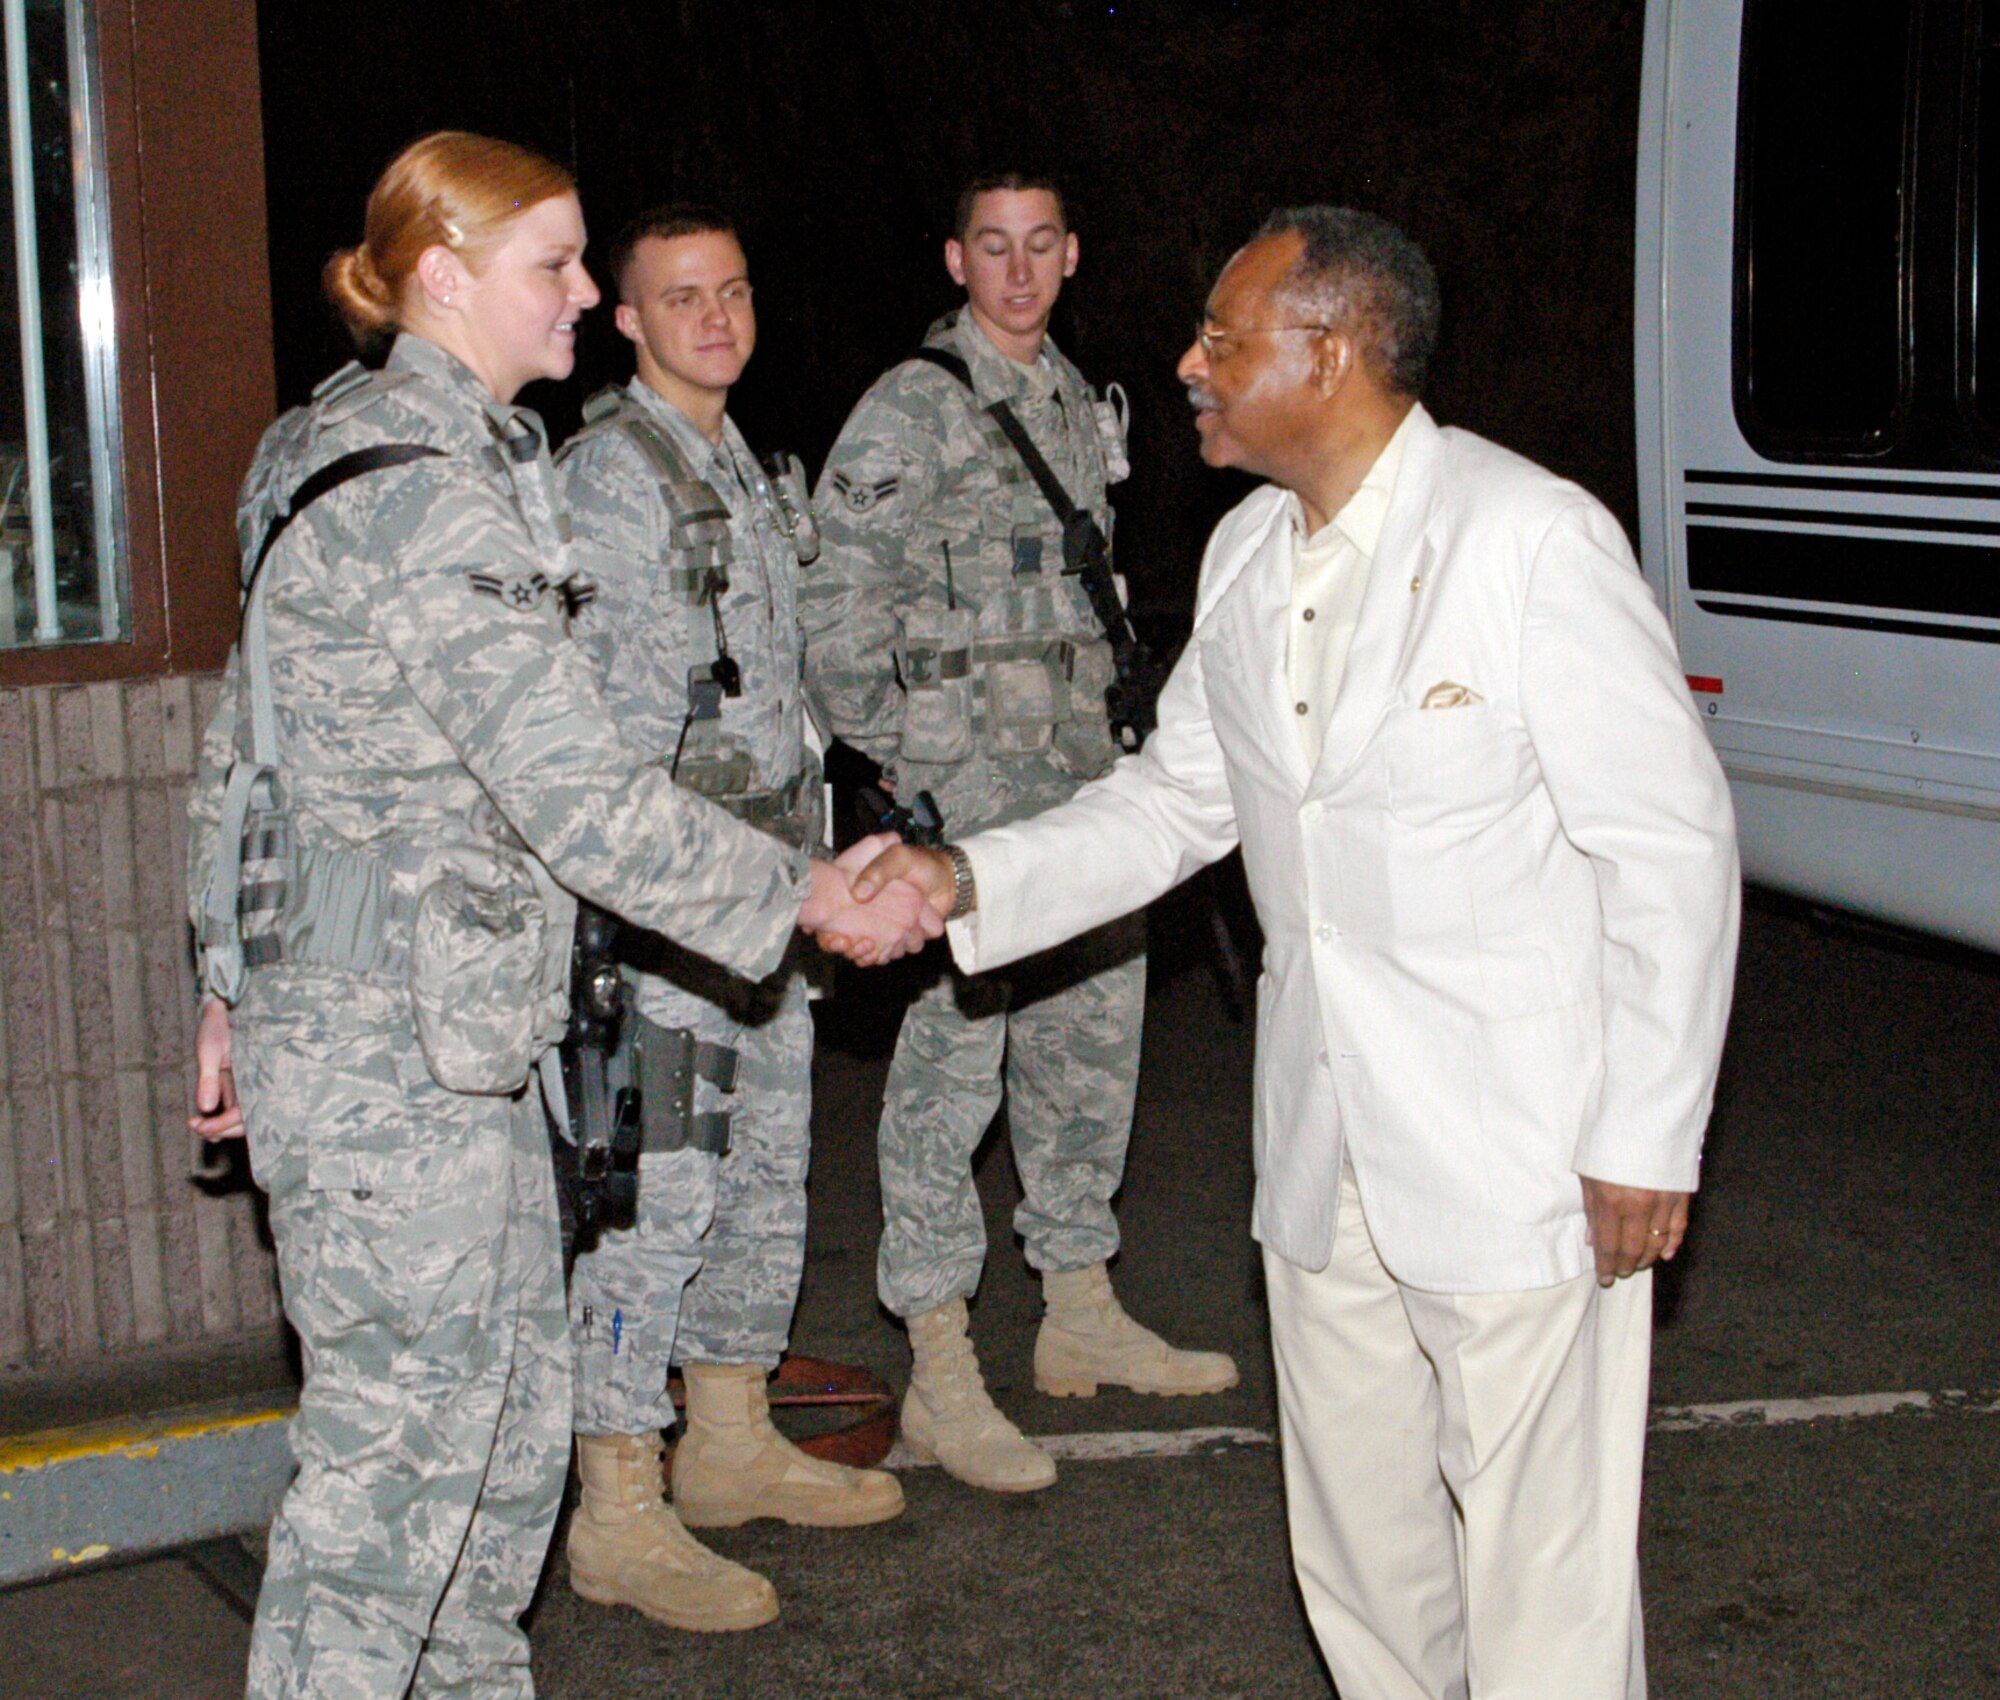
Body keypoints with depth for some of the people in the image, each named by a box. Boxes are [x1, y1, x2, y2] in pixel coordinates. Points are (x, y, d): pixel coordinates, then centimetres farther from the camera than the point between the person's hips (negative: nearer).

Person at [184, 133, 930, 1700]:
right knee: (392, 1456, 0)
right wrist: (805, 894, -12)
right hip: (389, 1052, -10)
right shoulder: (428, 502, -19)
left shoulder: (351, 453, 13)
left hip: (453, 1039, 10)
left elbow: (241, 750, 17)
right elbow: (580, 798, -23)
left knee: (510, 1428, 19)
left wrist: (239, 988, 22)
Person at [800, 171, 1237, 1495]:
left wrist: (1113, 728, 17)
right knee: (954, 1053, -7)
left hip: (1081, 767, 8)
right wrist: (892, 754, -10)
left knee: (1092, 1036, 14)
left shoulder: (1077, 404, 16)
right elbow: (835, 597, -11)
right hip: (965, 776, -8)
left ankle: (1082, 1319, 29)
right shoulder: (914, 409, -8)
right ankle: (942, 1380, -1)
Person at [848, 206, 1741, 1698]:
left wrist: (1648, 1143, -15)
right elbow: (1175, 798, 16)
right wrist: (965, 881, 2)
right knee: (1359, 1547, 18)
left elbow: (1672, 846, -14)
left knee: (1542, 1565, 0)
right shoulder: (1249, 555, 8)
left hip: (1523, 1151, -7)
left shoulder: (1530, 538, -16)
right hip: (1324, 1154, 8)